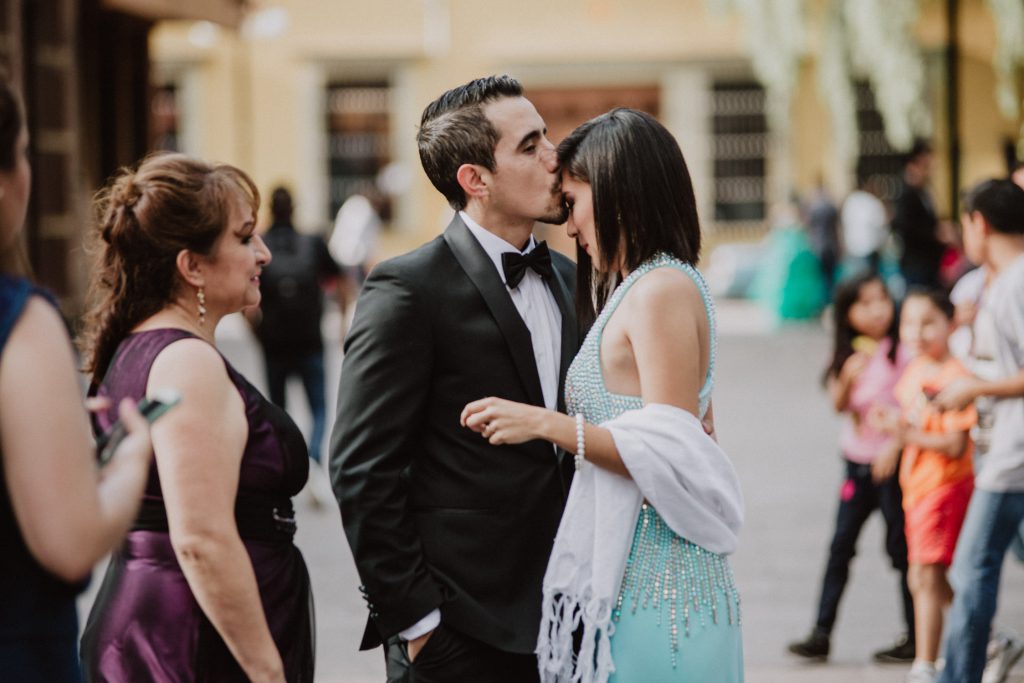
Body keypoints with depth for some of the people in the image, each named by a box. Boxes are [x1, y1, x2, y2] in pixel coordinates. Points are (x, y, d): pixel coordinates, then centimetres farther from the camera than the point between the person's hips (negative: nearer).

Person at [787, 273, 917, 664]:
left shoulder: (903, 352, -7)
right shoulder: (850, 355, 8)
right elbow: (838, 404, 1)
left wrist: (895, 446, -16)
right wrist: (849, 377, -17)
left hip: (892, 462, -5)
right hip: (857, 461, 5)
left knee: (900, 547, 0)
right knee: (841, 545, 2)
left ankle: (916, 637, 9)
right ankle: (821, 633, 3)